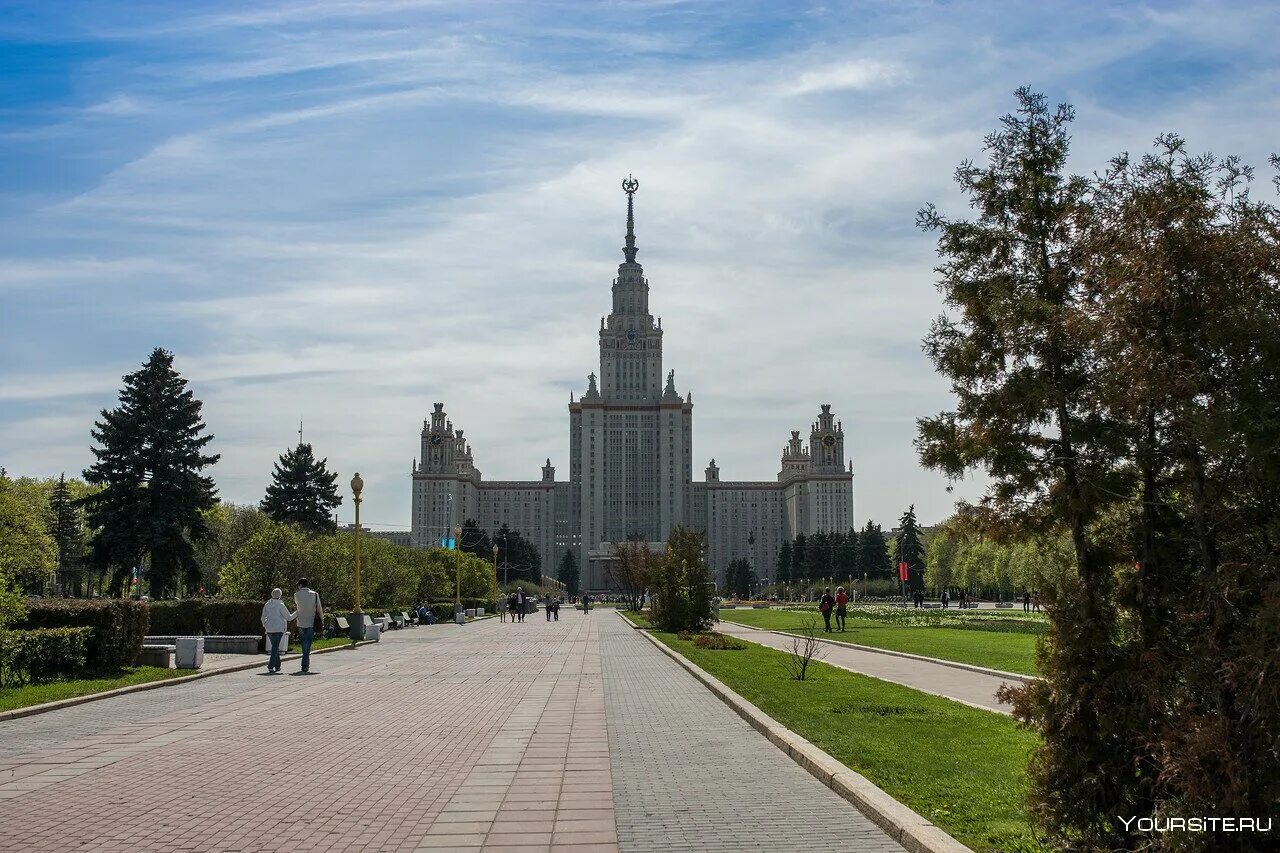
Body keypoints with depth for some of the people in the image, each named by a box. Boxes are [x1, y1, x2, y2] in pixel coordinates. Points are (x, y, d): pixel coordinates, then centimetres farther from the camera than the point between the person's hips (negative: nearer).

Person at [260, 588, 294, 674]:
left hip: (269, 629, 6)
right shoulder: (280, 605, -10)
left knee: (275, 647, 17)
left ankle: (277, 666, 21)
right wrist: (297, 613, 11)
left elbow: (263, 618, 12)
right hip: (278, 629, -6)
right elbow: (289, 617, -4)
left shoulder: (267, 605, 5)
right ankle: (271, 666, -19)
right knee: (275, 647, -6)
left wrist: (265, 625, 29)